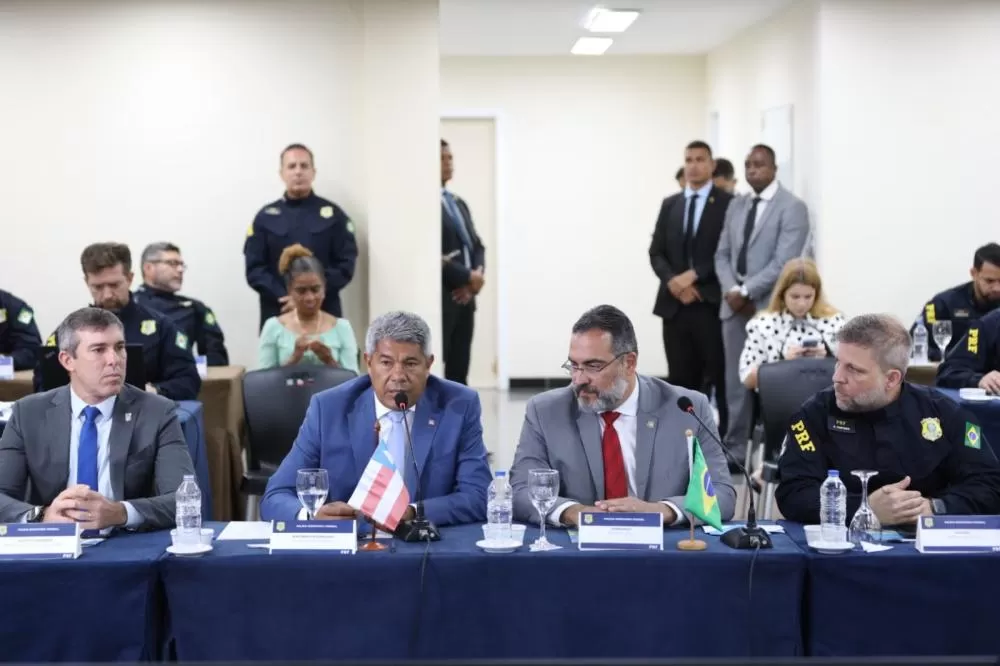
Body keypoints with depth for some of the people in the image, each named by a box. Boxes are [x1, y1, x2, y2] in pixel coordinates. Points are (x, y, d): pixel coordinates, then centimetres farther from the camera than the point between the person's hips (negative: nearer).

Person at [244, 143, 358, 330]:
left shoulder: (333, 215, 7)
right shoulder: (266, 217, 9)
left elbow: (346, 265, 0)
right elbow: (254, 268, 4)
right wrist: (283, 297, -12)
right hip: (278, 316, 0)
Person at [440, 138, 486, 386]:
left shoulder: (459, 203, 19)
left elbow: (476, 245, 19)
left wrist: (477, 273, -2)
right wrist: (467, 276, -11)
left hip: (464, 297, 9)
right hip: (439, 298, -9)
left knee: (459, 371, 10)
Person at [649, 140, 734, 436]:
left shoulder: (728, 203, -1)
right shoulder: (670, 204, 15)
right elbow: (656, 252, 11)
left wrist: (693, 275, -13)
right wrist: (673, 281, -7)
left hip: (712, 304, -5)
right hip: (675, 304, 5)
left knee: (721, 378, -3)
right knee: (682, 379, 7)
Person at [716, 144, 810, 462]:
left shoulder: (792, 207, -6)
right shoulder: (736, 206, 14)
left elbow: (783, 262, -15)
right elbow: (722, 254, 12)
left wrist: (746, 292, -15)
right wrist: (731, 289, -6)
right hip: (735, 304, 6)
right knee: (736, 379, 8)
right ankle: (735, 449, 15)